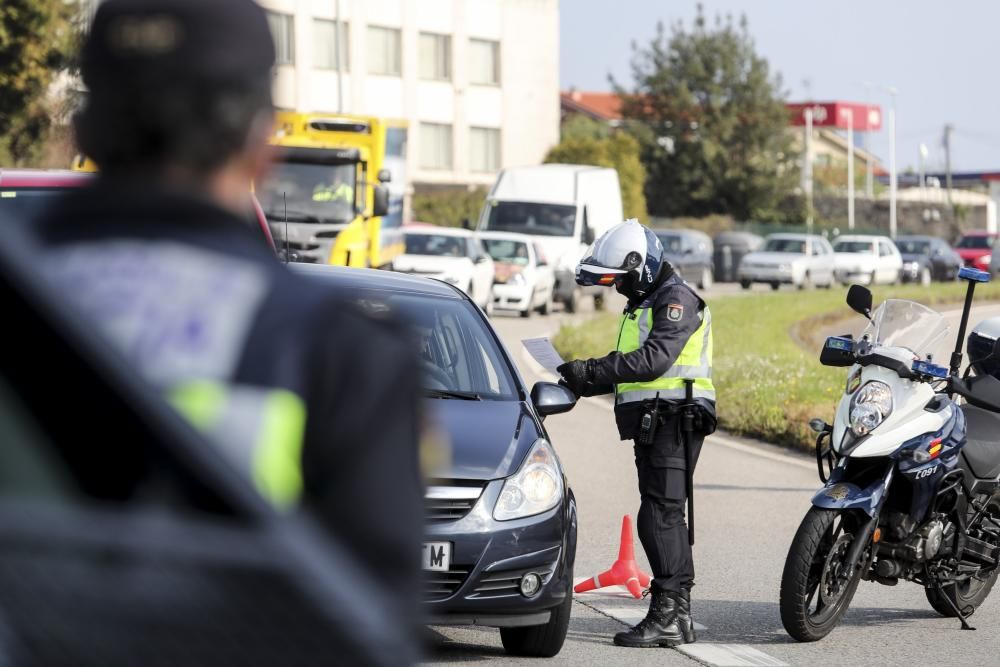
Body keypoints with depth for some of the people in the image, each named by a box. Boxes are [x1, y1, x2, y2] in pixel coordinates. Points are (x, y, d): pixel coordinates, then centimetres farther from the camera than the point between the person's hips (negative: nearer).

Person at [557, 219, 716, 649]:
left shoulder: (676, 299, -10)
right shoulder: (642, 304, 22)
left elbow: (655, 359, -23)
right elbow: (633, 367, 24)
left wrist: (592, 369, -23)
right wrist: (584, 383, 9)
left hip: (674, 419, -11)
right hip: (652, 424, 11)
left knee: (659, 517, -15)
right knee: (665, 518, 12)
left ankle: (668, 612, -17)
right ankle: (677, 614, 16)